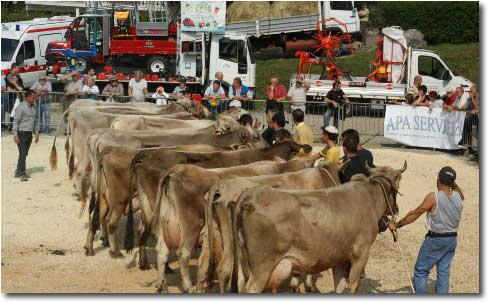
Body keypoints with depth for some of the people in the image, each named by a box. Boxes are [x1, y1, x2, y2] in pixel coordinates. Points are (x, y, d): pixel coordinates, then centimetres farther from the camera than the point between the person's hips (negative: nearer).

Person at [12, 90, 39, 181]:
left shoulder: (33, 107, 11)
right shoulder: (21, 107, -13)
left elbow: (36, 121, 19)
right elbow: (16, 121, -15)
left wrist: (37, 134, 14)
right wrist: (15, 135, -20)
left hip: (29, 134, 8)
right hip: (21, 134, -8)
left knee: (24, 154, 9)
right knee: (22, 154, -13)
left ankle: (18, 172, 16)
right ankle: (22, 173, -15)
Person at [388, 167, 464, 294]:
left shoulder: (433, 197, -18)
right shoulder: (458, 196, -3)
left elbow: (415, 214, -11)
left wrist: (397, 225, -1)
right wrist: (453, 184, 12)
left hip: (435, 239, -6)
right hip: (452, 239, 6)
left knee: (421, 271, 5)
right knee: (444, 272, 12)